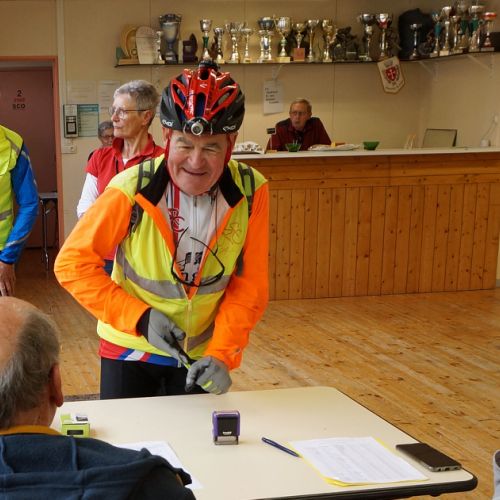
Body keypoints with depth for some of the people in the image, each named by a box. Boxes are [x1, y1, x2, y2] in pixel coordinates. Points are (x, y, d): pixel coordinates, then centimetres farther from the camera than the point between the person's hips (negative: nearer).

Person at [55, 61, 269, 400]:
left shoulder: (251, 192, -15)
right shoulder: (132, 191, -23)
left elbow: (248, 287, -9)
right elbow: (73, 264, -16)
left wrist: (221, 355, -18)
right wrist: (139, 318, -20)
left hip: (201, 356, 2)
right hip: (130, 349, -2)